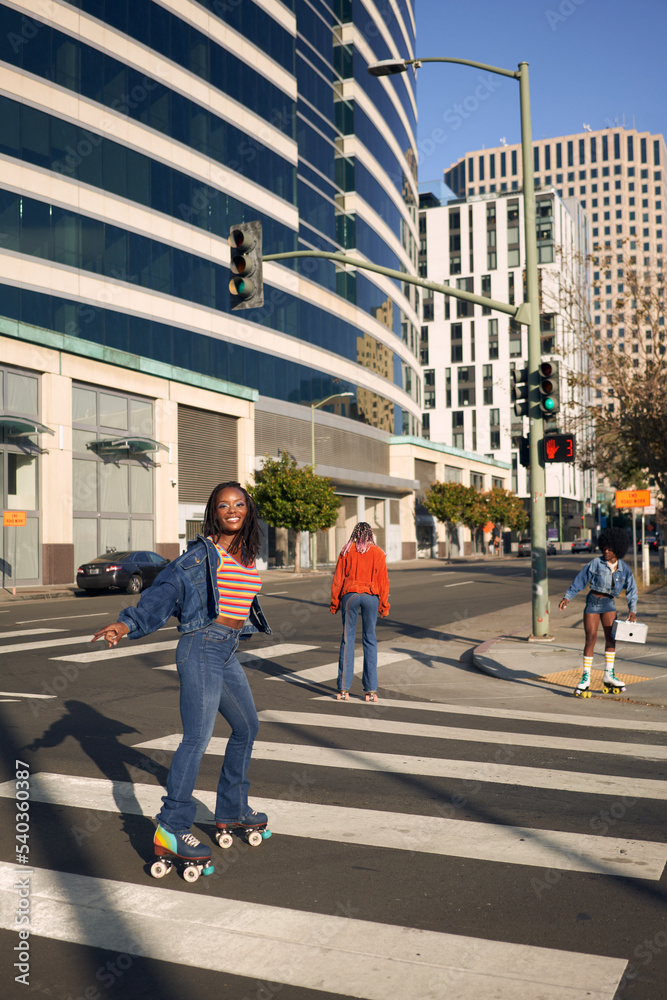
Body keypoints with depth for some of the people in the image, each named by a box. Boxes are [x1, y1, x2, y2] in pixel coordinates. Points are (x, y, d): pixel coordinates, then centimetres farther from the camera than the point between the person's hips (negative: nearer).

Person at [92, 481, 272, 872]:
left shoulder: (247, 557, 11)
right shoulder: (203, 553, -9)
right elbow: (166, 590, -19)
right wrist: (128, 623, -31)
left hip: (227, 652, 9)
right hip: (202, 648, -9)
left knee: (247, 727, 18)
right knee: (198, 737, -14)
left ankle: (232, 812, 32)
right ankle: (170, 829, -9)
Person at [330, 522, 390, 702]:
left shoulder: (347, 551, 4)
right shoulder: (378, 553, 4)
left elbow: (338, 578, 3)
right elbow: (383, 581, 2)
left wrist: (334, 603, 9)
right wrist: (384, 606, 7)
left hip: (350, 595, 0)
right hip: (371, 596, 0)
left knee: (347, 639, 4)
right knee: (369, 640, 6)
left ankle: (344, 689, 3)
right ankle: (371, 690, 5)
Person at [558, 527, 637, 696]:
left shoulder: (624, 569, 1)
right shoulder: (596, 564, -7)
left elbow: (631, 590, 4)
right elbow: (580, 580, -4)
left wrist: (632, 610, -6)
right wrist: (567, 597, -9)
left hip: (609, 604, 3)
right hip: (593, 602, -3)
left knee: (611, 637, -2)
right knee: (591, 638, -6)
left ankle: (608, 675, 7)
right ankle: (586, 677, -3)